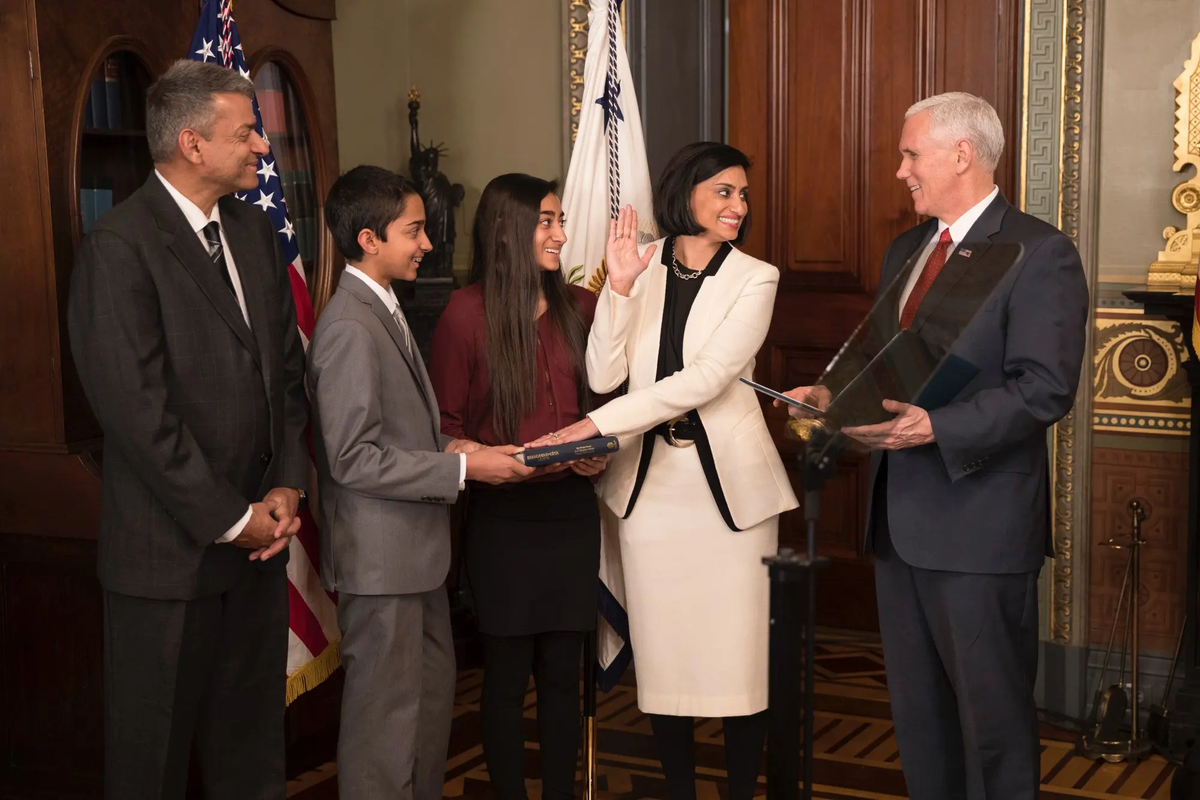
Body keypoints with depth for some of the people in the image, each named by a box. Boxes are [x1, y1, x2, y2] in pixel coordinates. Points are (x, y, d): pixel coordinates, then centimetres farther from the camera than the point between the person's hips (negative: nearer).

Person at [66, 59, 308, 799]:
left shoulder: (253, 228, 8)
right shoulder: (120, 248, -16)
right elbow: (136, 411, -19)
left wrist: (287, 488, 0)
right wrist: (231, 519, -13)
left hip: (258, 536, 7)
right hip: (171, 550, -6)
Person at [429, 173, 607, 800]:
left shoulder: (578, 306, 5)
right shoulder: (467, 312, -7)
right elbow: (444, 425, -5)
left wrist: (598, 450, -3)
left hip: (570, 507, 4)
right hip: (503, 513, -4)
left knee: (563, 670, 10)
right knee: (508, 675, 6)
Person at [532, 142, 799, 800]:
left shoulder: (754, 279, -2)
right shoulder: (642, 266, 4)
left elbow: (706, 377, -13)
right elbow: (604, 375, -2)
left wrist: (600, 424, -17)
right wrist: (620, 287, -14)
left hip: (729, 482, -2)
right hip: (650, 483, 2)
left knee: (738, 650, 1)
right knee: (663, 651, 8)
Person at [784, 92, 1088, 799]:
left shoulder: (1039, 253, -10)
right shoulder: (906, 250, 16)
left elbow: (1045, 389, -18)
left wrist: (937, 427, -27)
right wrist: (833, 395, 3)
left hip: (980, 522, -8)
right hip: (901, 516, 8)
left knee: (993, 713, 3)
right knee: (918, 709, 16)